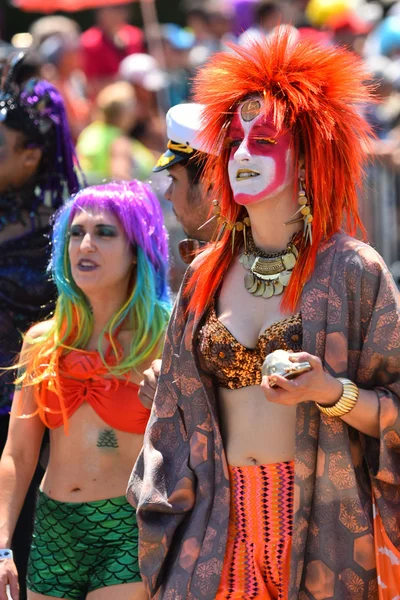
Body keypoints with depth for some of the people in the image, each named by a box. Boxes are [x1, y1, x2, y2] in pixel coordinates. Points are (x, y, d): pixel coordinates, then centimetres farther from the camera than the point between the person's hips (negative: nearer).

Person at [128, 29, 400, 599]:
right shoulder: (207, 275, 10)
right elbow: (177, 412, 14)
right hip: (221, 522, 4)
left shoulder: (350, 269, -3)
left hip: (322, 523, -3)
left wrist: (331, 392, -20)